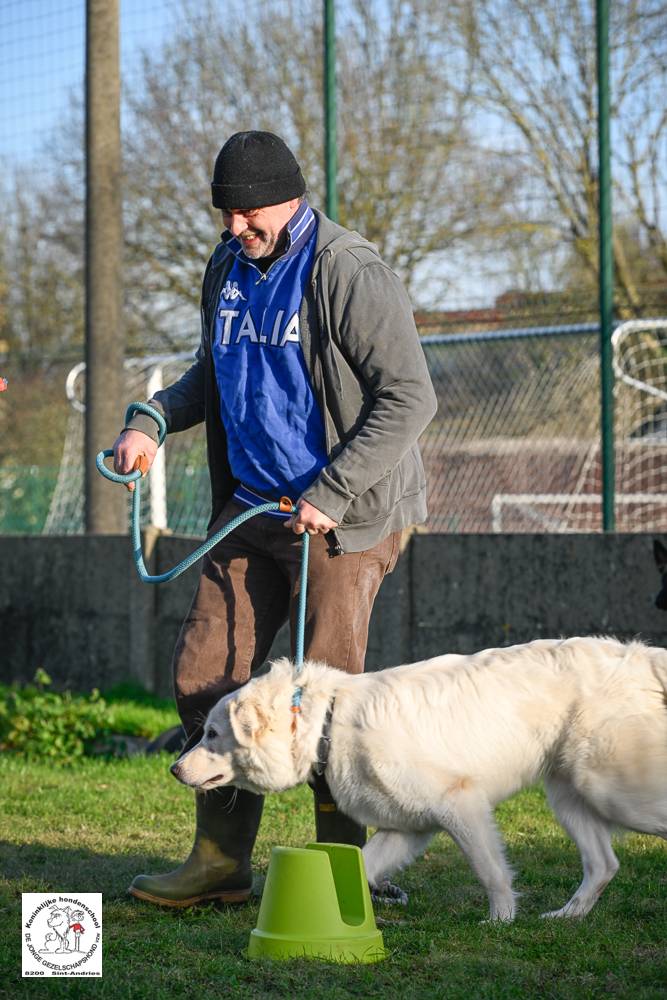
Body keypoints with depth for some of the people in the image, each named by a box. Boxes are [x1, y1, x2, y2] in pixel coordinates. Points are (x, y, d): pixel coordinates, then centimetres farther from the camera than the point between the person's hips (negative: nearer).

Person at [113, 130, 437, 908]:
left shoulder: (349, 274, -15)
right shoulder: (228, 268, 9)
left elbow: (409, 397, -17)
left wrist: (332, 495, -21)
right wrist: (152, 421, 6)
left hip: (346, 513, -8)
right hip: (254, 505, 8)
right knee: (204, 674, 4)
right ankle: (219, 861, 12)